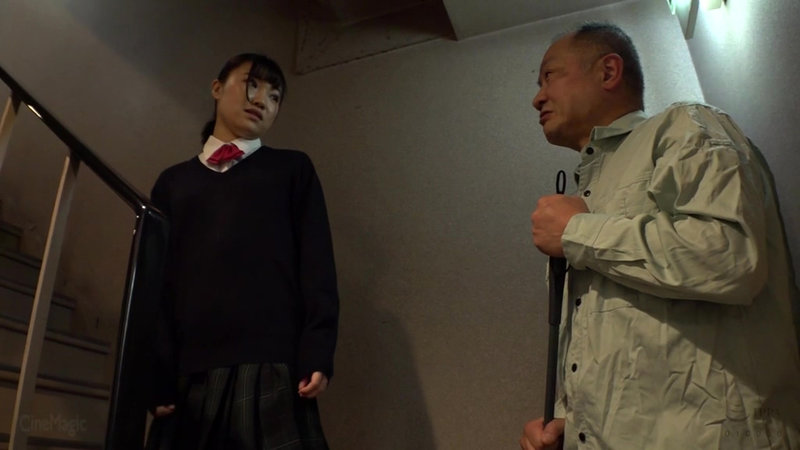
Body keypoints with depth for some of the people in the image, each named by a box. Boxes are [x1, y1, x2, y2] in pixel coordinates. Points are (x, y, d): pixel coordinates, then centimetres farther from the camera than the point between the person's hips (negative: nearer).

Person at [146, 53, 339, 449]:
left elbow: (316, 265, 5)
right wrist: (155, 372, 1)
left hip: (272, 365, -2)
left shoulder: (292, 169, 15)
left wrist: (316, 354, -7)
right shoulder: (173, 182, 20)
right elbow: (156, 278, 13)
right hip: (189, 370, 2)